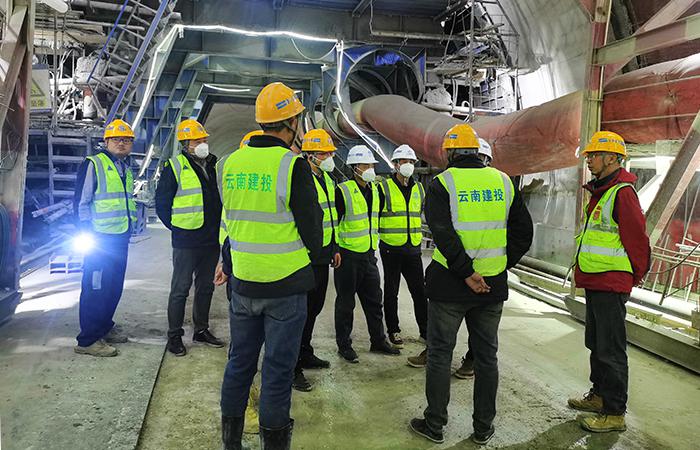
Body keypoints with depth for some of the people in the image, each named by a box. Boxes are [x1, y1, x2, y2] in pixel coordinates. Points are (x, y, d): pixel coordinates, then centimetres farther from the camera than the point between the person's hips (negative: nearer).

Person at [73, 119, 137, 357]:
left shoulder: (126, 168, 16)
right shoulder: (93, 164, -8)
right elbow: (81, 201, -11)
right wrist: (86, 234, -16)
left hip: (121, 239, 8)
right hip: (99, 239, -8)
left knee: (114, 287, 15)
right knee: (95, 288, -4)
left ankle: (104, 326, 30)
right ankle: (88, 340, 4)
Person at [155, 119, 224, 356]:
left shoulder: (215, 166, 11)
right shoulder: (175, 167, -7)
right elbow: (162, 202, -5)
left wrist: (218, 225, 10)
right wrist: (176, 227, -5)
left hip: (212, 240, 6)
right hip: (186, 241, -6)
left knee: (206, 287, 15)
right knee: (180, 289, 1)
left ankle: (201, 330, 28)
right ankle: (174, 336, 13)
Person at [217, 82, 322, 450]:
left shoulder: (230, 163, 3)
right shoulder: (293, 166, -15)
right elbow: (311, 224, -10)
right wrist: (312, 257, 10)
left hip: (243, 281, 6)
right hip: (286, 282, -5)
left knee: (240, 359, 18)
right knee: (278, 365, 7)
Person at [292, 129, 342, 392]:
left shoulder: (327, 180, 14)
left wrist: (334, 249, 24)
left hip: (323, 256, 10)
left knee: (314, 308, 19)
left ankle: (305, 355, 35)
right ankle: (292, 368, 9)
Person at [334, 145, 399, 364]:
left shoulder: (374, 190, 10)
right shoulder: (343, 191, -13)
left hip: (368, 254, 7)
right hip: (348, 255, -7)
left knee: (374, 300, 14)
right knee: (346, 302, 5)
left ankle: (378, 341, 27)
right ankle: (344, 345, 17)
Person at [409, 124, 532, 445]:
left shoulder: (442, 184, -8)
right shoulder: (503, 181, 6)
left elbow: (443, 234, -20)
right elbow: (523, 231, 8)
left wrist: (466, 273, -18)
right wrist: (501, 264, 10)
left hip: (450, 285, -4)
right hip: (493, 286, 4)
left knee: (440, 353, 9)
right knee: (486, 355, 15)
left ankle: (434, 424, 19)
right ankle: (483, 427, 25)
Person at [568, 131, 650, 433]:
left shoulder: (622, 192, -17)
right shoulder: (600, 192, 15)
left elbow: (637, 238, -17)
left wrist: (636, 275, -6)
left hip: (610, 285, -10)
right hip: (594, 283, 10)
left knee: (611, 351, -2)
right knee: (596, 343, 20)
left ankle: (615, 413, 8)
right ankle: (599, 395, 34)